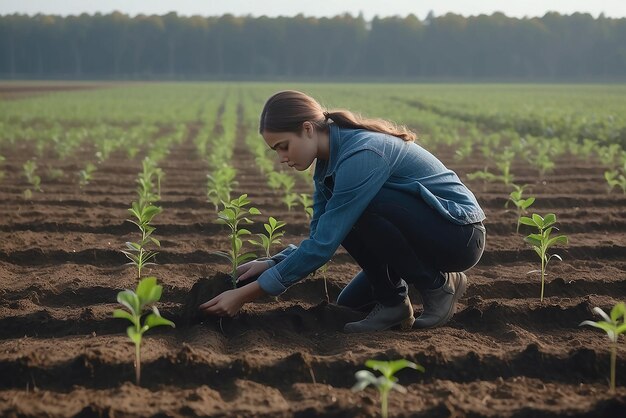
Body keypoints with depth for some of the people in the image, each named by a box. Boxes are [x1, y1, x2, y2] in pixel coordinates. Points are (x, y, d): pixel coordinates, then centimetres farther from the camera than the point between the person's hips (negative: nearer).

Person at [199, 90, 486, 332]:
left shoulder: (360, 156, -27)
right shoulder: (329, 160, 2)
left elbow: (324, 245, -29)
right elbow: (321, 237, 6)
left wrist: (246, 294, -26)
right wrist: (271, 264, -12)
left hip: (461, 234, -8)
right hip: (428, 234, 8)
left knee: (359, 210, -29)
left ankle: (439, 285, -13)